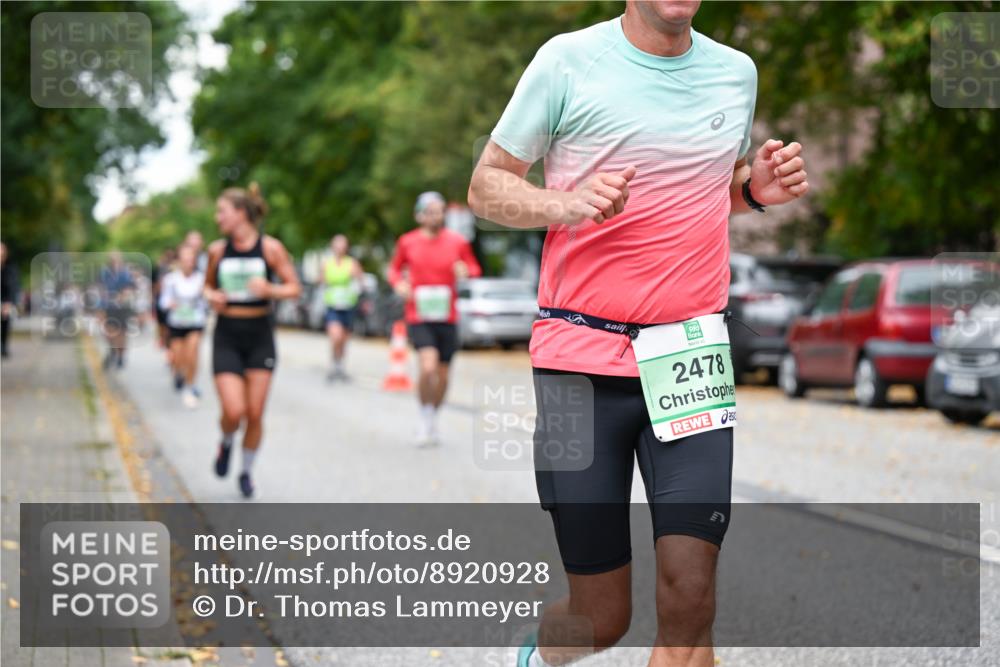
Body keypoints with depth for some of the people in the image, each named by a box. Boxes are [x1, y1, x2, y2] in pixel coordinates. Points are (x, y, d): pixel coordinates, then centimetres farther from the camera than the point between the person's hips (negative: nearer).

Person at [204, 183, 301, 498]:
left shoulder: (270, 248, -5)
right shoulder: (217, 250, 2)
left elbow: (294, 288, -1)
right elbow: (208, 285, 16)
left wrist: (269, 290, -21)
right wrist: (211, 296, -7)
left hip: (260, 335, -1)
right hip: (227, 335, 1)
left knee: (255, 414, 1)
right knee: (233, 411, -12)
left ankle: (247, 471, 23)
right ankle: (226, 444, 23)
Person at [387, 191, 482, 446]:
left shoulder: (457, 242, 3)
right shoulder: (407, 242, 2)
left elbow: (475, 269, 12)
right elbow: (395, 268, 16)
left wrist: (465, 271, -11)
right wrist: (398, 283, -5)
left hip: (447, 317, 2)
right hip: (419, 316, -2)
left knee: (443, 376, 8)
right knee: (428, 367, -22)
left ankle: (433, 419, 32)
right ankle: (426, 417, -1)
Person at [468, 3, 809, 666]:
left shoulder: (737, 71, 11)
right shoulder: (568, 60, -2)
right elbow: (486, 185, 3)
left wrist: (758, 188, 4)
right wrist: (565, 205, -18)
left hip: (692, 358, 3)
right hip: (582, 356, -3)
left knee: (690, 600, -10)